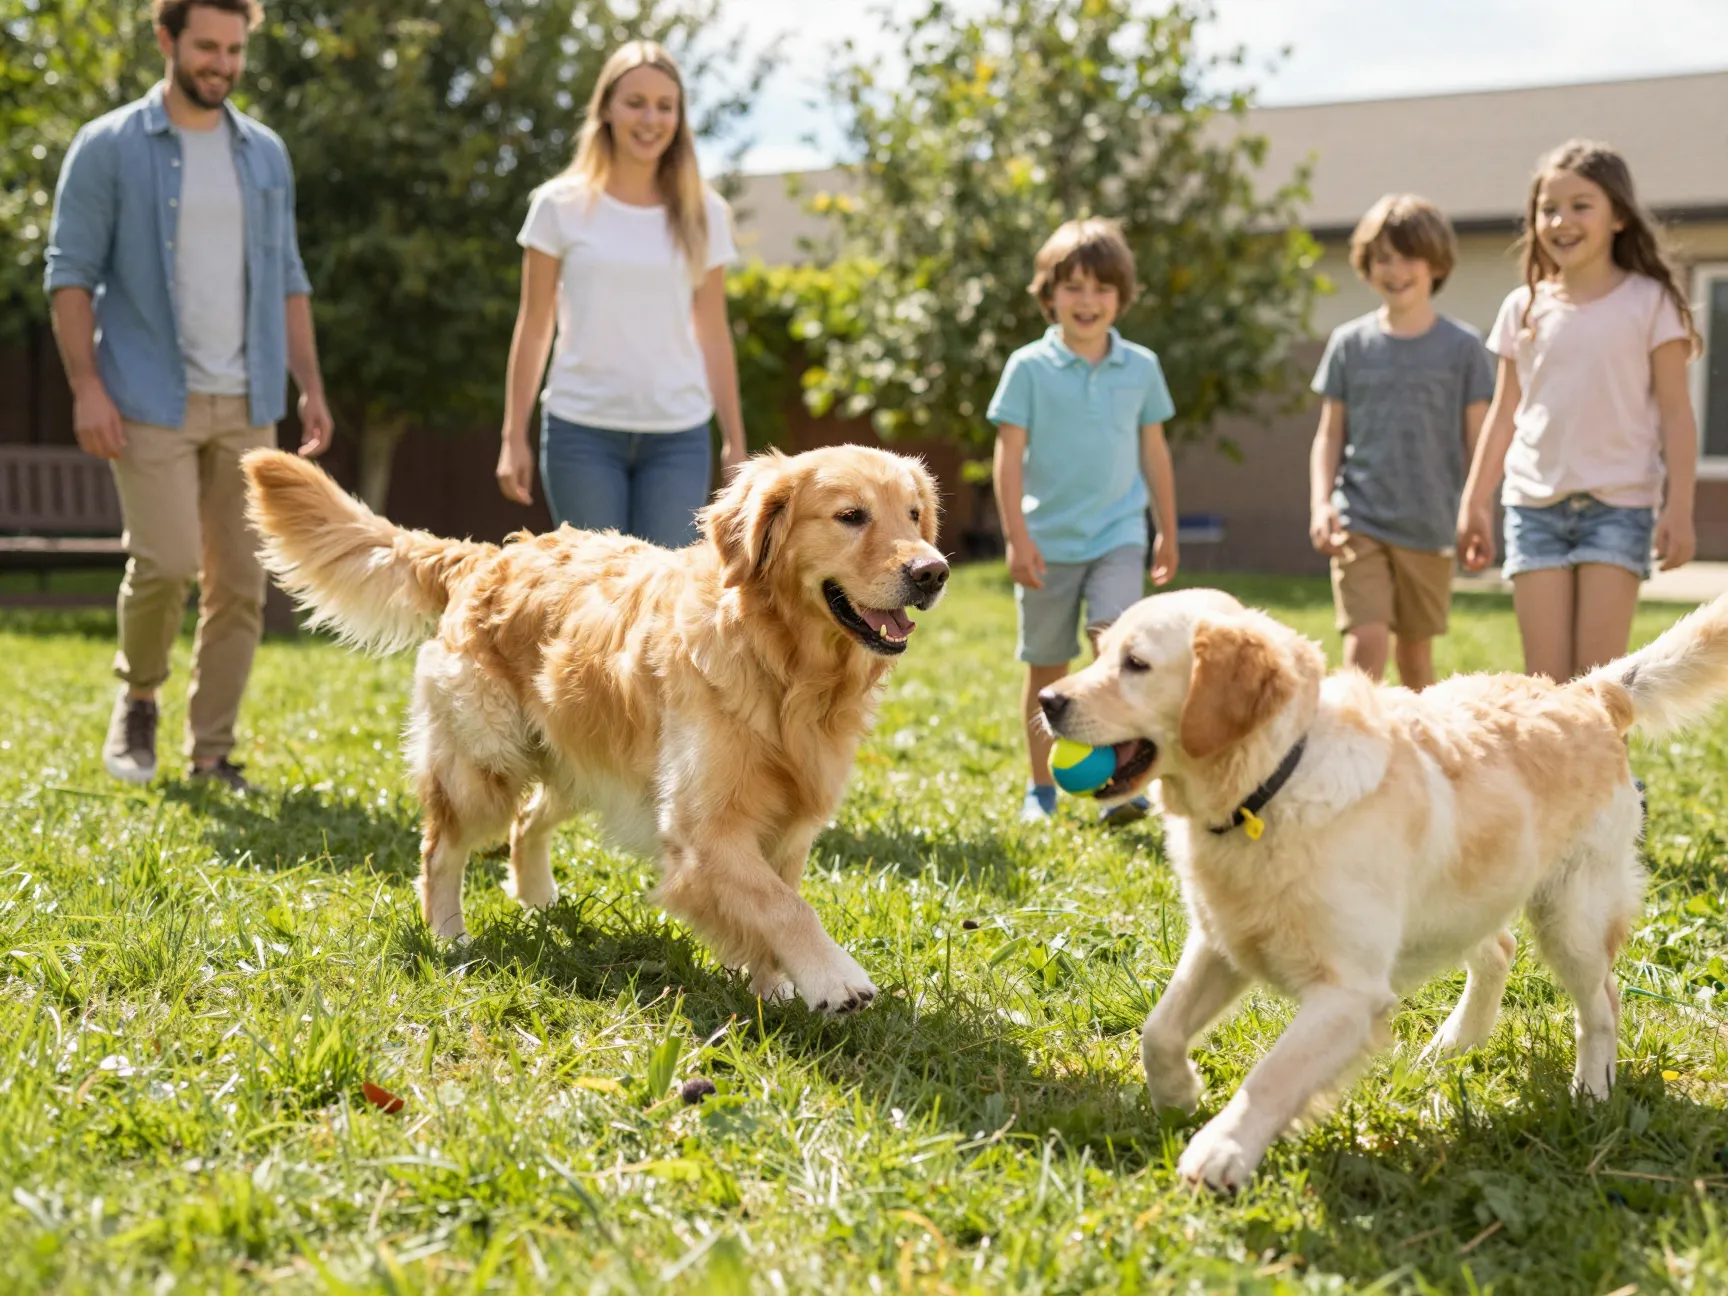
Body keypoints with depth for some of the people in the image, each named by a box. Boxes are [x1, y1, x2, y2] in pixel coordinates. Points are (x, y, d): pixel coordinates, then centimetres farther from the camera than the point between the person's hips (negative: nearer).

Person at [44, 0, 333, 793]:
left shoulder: (265, 153, 12)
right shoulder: (108, 148, 0)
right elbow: (70, 272, -3)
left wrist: (310, 385, 8)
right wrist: (86, 386, -13)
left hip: (248, 405, 4)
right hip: (152, 401, -4)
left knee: (240, 583, 2)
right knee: (166, 563, -13)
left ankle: (212, 754, 11)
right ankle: (137, 697, 17)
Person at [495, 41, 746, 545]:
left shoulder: (703, 215, 7)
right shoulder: (562, 206, 1)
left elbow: (713, 335, 11)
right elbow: (534, 328, 5)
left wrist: (735, 442, 9)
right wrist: (514, 437, 2)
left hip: (678, 434, 2)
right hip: (582, 428, -1)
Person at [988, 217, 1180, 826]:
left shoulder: (1140, 366, 3)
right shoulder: (1029, 366, -5)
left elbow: (1154, 451, 12)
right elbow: (1009, 455, -5)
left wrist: (1168, 531, 15)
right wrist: (1017, 538, -10)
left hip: (1117, 535, 1)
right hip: (1048, 541, -1)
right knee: (1046, 668, 10)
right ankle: (1041, 787, 24)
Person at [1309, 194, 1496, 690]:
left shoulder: (1462, 347, 2)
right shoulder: (1350, 343, 5)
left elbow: (1477, 443, 5)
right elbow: (1330, 436, 8)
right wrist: (1321, 504, -5)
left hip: (1430, 525, 1)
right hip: (1359, 521, 0)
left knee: (1416, 650, 10)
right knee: (1366, 641, -14)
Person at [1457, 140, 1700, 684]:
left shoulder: (1649, 302, 0)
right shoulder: (1524, 307, 8)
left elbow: (1675, 413, -1)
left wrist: (1679, 507, -8)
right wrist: (1473, 502, 10)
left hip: (1618, 503, -3)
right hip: (1535, 502, 3)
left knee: (1598, 675, -8)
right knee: (1545, 676, 0)